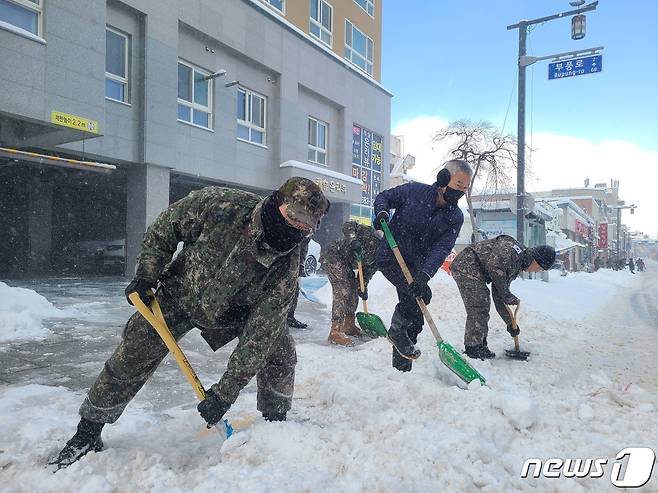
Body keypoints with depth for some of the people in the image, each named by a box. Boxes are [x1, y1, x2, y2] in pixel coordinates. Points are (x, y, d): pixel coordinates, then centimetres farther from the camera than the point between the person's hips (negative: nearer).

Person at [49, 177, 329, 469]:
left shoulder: (285, 271, -31)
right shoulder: (217, 204, -34)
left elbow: (258, 338, -29)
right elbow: (162, 231, -14)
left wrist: (225, 393, -28)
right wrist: (145, 278, -16)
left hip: (235, 313, 1)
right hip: (180, 294, -1)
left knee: (280, 351, -11)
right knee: (133, 355, -6)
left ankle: (275, 423, 14)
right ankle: (87, 433, 16)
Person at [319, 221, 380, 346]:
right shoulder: (371, 235, -18)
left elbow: (368, 271, 5)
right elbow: (348, 225, -22)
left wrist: (362, 287, -7)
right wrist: (353, 239, -38)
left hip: (345, 263, 10)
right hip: (333, 255, -10)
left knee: (354, 291, 13)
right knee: (343, 291, -17)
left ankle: (348, 325, 30)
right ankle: (335, 332, -17)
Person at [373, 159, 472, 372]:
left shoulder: (455, 217, -2)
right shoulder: (415, 191, -10)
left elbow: (441, 248, -15)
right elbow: (384, 197, 3)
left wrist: (424, 274, -30)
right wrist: (382, 212, -20)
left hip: (415, 265, 5)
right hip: (390, 257, -5)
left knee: (415, 321, 6)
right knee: (422, 294, -26)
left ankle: (402, 369, 20)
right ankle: (396, 330, -1)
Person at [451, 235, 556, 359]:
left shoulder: (516, 267, 17)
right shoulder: (514, 250, -14)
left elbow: (499, 295, 19)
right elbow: (494, 266, -28)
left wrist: (510, 322, 18)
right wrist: (506, 295, -16)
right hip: (467, 265, -11)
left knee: (482, 306, 14)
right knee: (479, 305, -11)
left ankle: (480, 345, 23)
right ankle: (473, 348, -4)